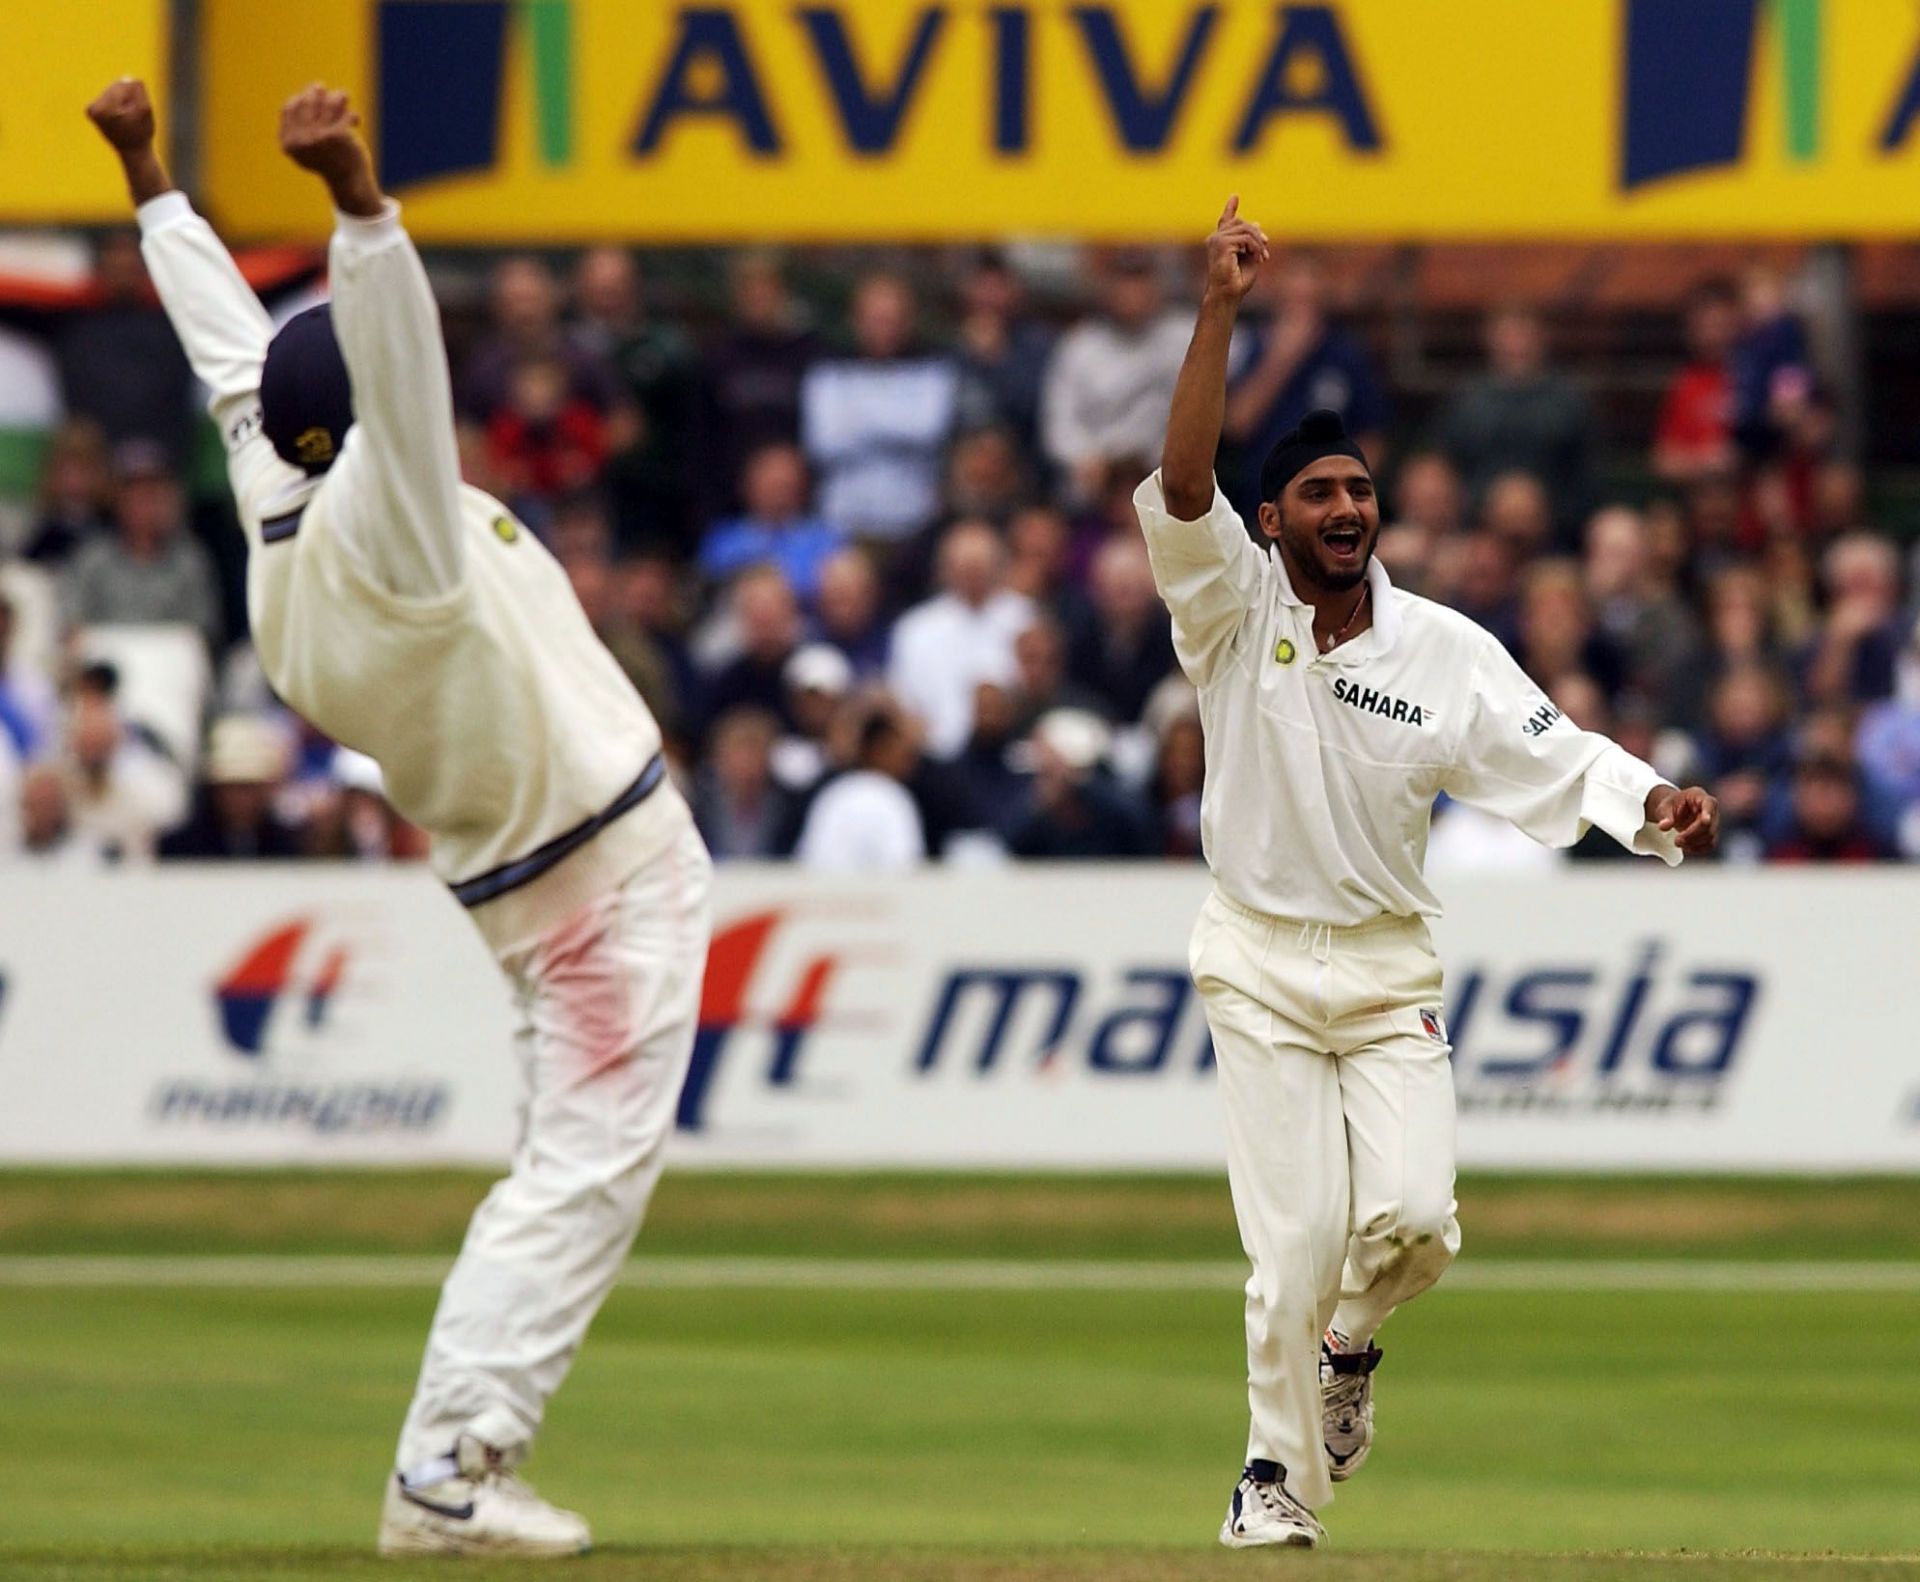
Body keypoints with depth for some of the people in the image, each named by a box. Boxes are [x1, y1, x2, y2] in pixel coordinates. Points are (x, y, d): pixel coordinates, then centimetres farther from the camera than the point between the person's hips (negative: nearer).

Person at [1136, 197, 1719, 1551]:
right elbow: (1182, 486, -20)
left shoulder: (1444, 650, -2)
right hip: (1260, 968, -1)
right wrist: (1220, 314, -29)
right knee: (1296, 1239, -7)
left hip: (1388, 972, 1)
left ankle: (1350, 1343, 21)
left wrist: (1653, 801, -30)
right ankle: (1280, 1476, 9)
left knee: (1412, 1215, -13)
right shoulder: (1235, 611, -6)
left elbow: (1554, 752, -9)